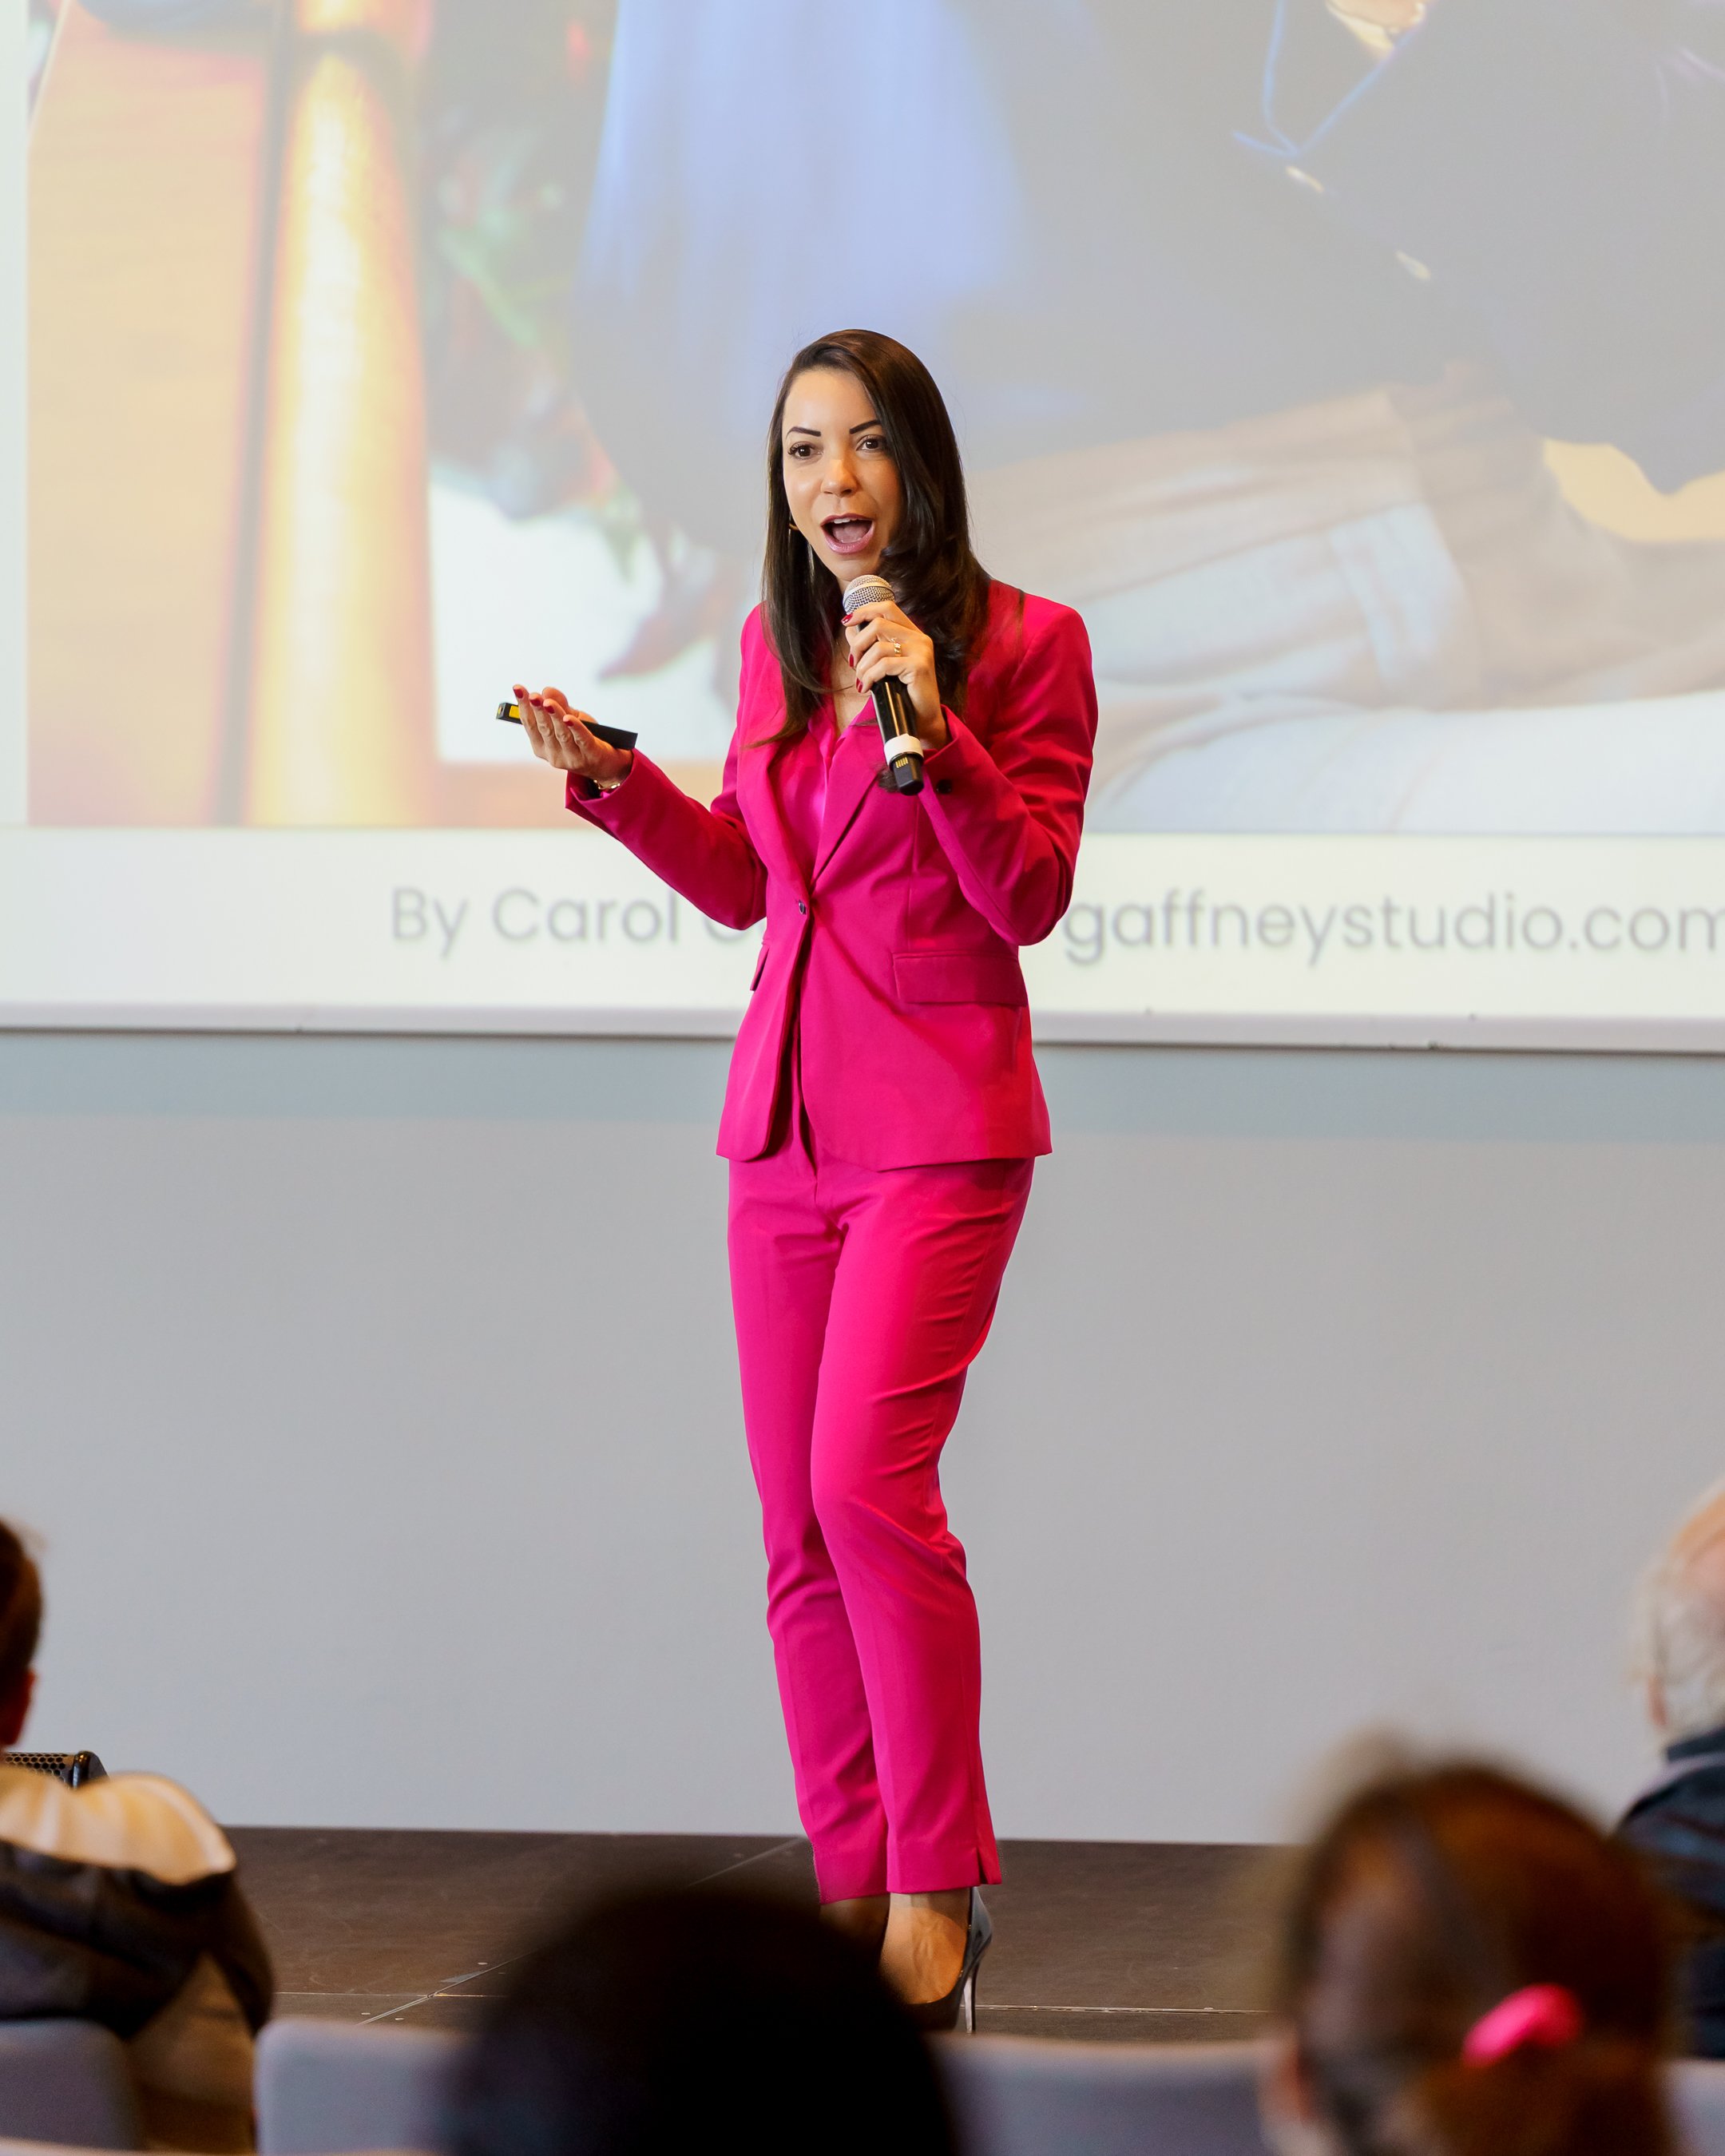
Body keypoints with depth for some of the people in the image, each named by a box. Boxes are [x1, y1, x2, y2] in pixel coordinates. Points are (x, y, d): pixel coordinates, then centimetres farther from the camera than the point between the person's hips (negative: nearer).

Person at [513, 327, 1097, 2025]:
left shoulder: (1022, 642, -5)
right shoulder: (775, 646, 12)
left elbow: (1032, 901, -11)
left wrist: (932, 726, -22)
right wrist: (610, 780, 7)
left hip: (940, 1125, -6)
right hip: (787, 1118, 6)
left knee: (865, 1477, -18)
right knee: (798, 1527, 4)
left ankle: (937, 1889, -10)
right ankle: (853, 1889, 11)